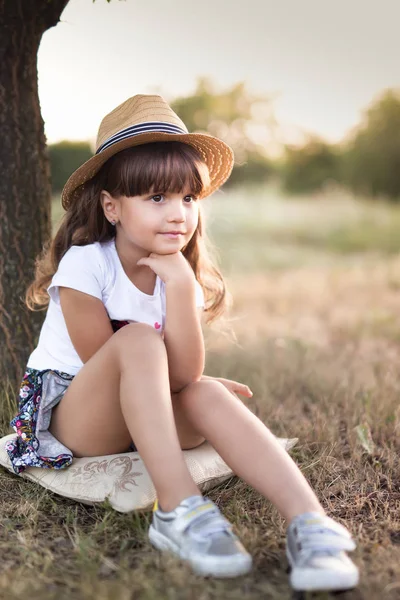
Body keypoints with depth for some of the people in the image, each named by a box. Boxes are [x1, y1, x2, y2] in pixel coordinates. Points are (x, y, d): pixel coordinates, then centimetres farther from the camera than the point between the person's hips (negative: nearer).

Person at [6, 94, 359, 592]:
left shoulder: (181, 274, -4)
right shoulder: (84, 265, -18)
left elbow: (183, 375, -20)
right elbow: (105, 365, -14)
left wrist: (180, 284, -27)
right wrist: (165, 380, -7)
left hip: (146, 422, 4)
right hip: (70, 417, -4)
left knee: (207, 397, -30)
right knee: (138, 339, -34)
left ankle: (308, 521, -41)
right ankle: (178, 509, -40)